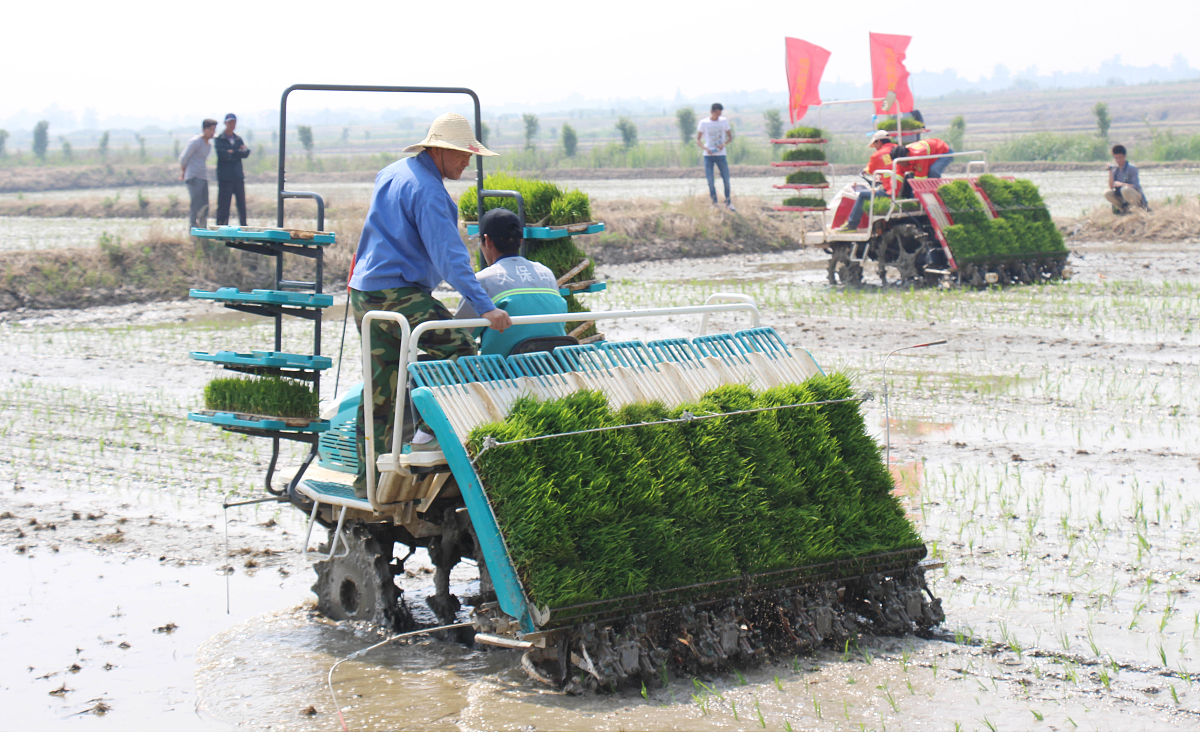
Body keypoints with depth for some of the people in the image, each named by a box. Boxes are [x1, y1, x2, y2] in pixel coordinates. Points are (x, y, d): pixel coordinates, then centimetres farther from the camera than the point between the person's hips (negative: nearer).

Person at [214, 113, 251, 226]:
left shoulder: (238, 139, 16)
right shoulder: (219, 139, 1)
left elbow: (246, 153, 1)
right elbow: (222, 154, -15)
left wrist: (233, 153, -16)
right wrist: (239, 153, -9)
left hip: (238, 177, 5)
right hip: (225, 178, -5)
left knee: (242, 204, 5)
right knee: (223, 205, -5)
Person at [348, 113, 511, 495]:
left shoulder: (391, 173, 16)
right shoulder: (427, 190, -15)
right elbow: (449, 255, -23)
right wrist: (484, 306, -27)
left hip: (364, 292, 10)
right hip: (398, 295, -10)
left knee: (381, 388, 12)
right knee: (460, 349, -11)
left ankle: (369, 475, 14)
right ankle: (430, 429, -11)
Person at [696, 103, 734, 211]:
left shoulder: (724, 121, 4)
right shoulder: (703, 123, -1)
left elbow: (730, 137, 10)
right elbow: (698, 139, 2)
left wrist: (724, 144, -11)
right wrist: (705, 148, -16)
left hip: (721, 154, 1)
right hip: (708, 155, -1)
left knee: (726, 179, -2)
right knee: (710, 181, -3)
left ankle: (728, 203, 13)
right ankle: (714, 203, 9)